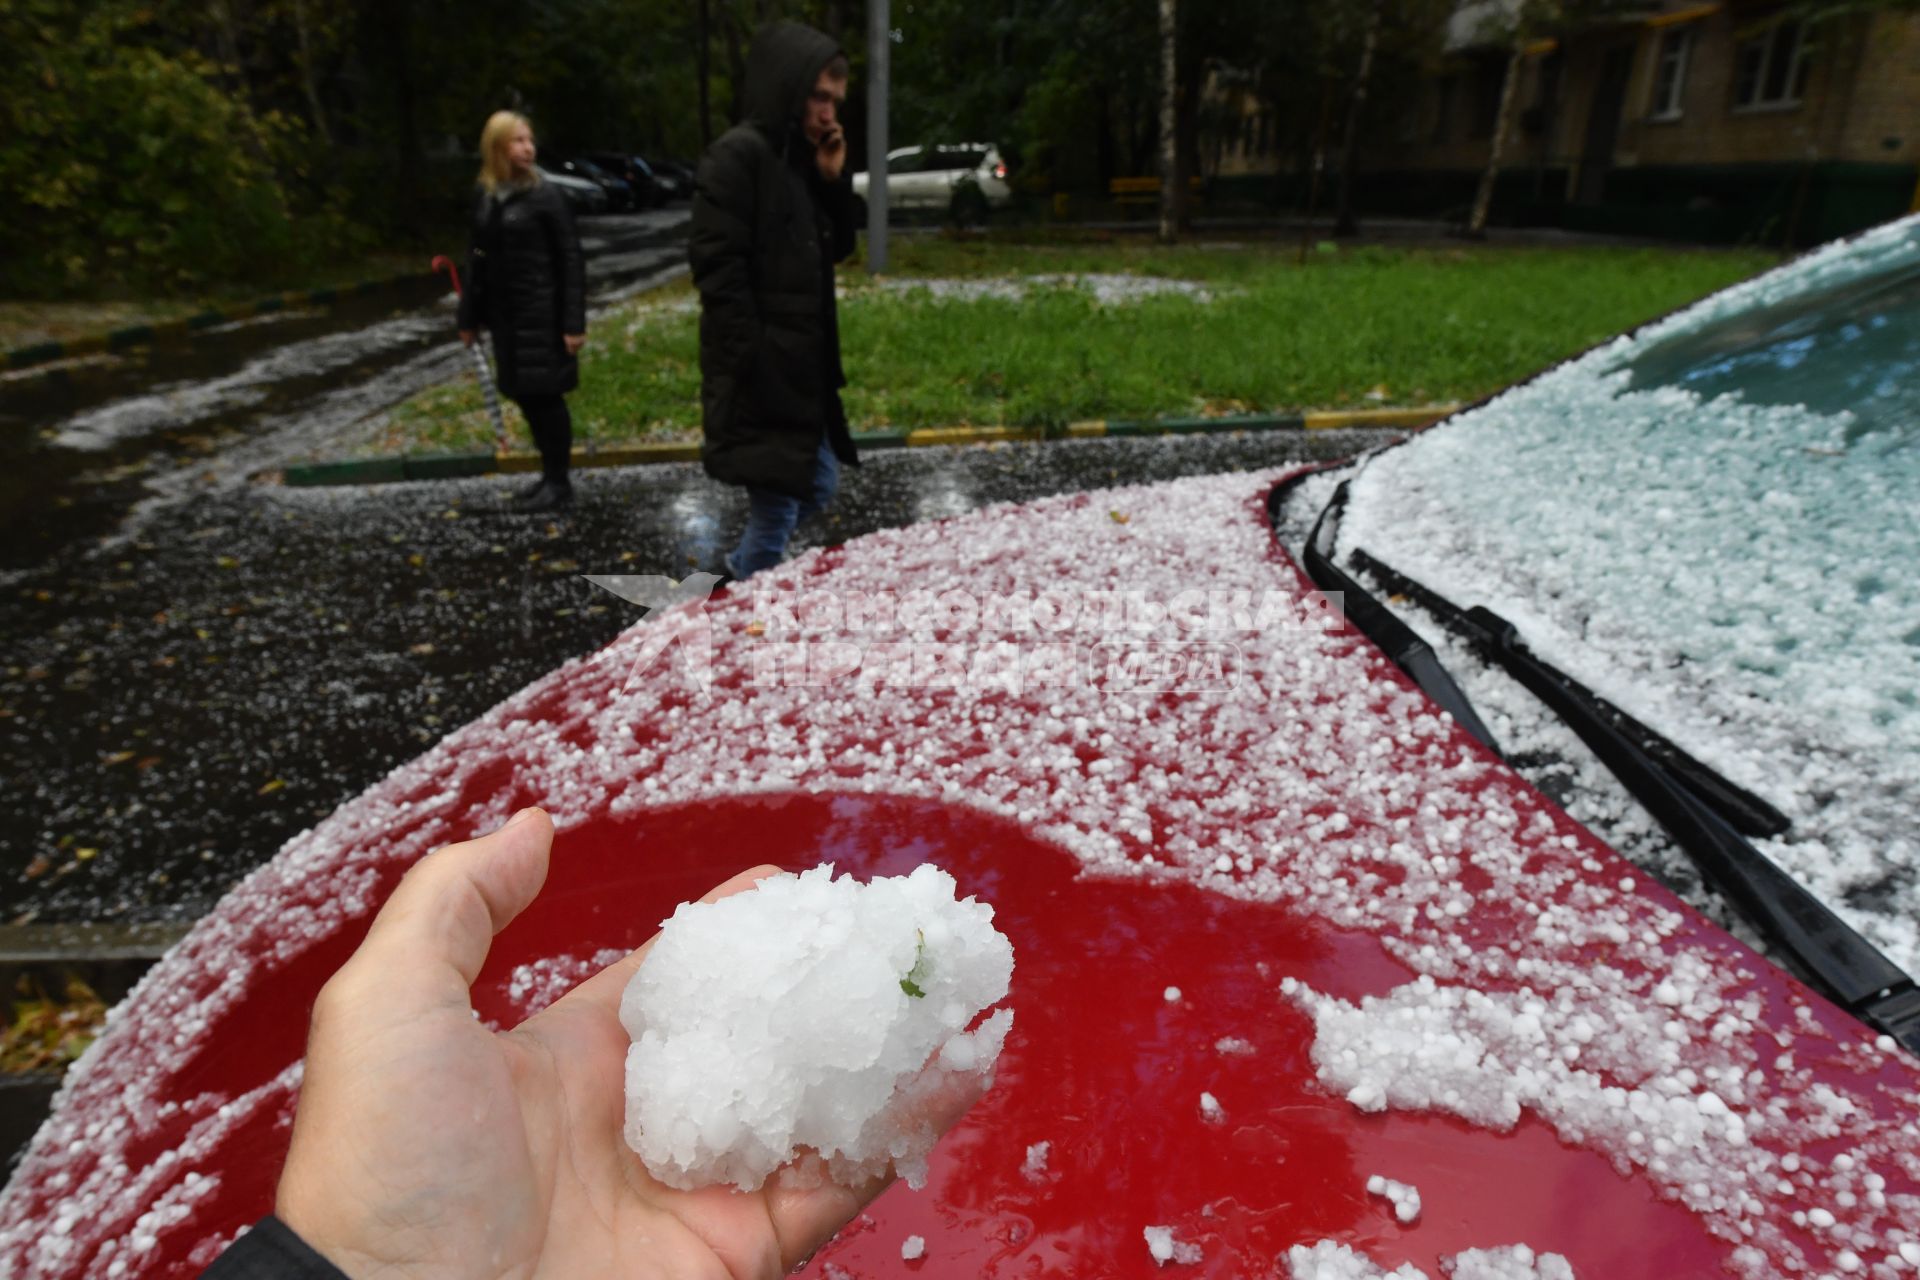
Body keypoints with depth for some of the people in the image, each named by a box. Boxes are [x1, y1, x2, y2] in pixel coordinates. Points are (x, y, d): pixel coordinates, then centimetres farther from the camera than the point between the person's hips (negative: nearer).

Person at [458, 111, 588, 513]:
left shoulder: (545, 196, -7)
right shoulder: (484, 199, 8)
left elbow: (571, 261, -9)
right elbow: (478, 259, 13)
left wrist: (574, 322, -15)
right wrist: (470, 317, 12)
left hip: (541, 314, -6)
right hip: (504, 315, 6)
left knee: (546, 395, -2)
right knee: (525, 395, 10)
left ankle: (560, 482, 9)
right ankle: (549, 474, 23)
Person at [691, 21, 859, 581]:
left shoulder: (800, 158, 14)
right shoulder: (737, 155, -12)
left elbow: (836, 249, 18)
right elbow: (717, 268, -18)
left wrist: (834, 181, 3)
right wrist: (757, 364, -20)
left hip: (801, 371, 9)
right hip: (760, 378, -9)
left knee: (819, 486, 20)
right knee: (775, 509, -3)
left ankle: (745, 570, 36)